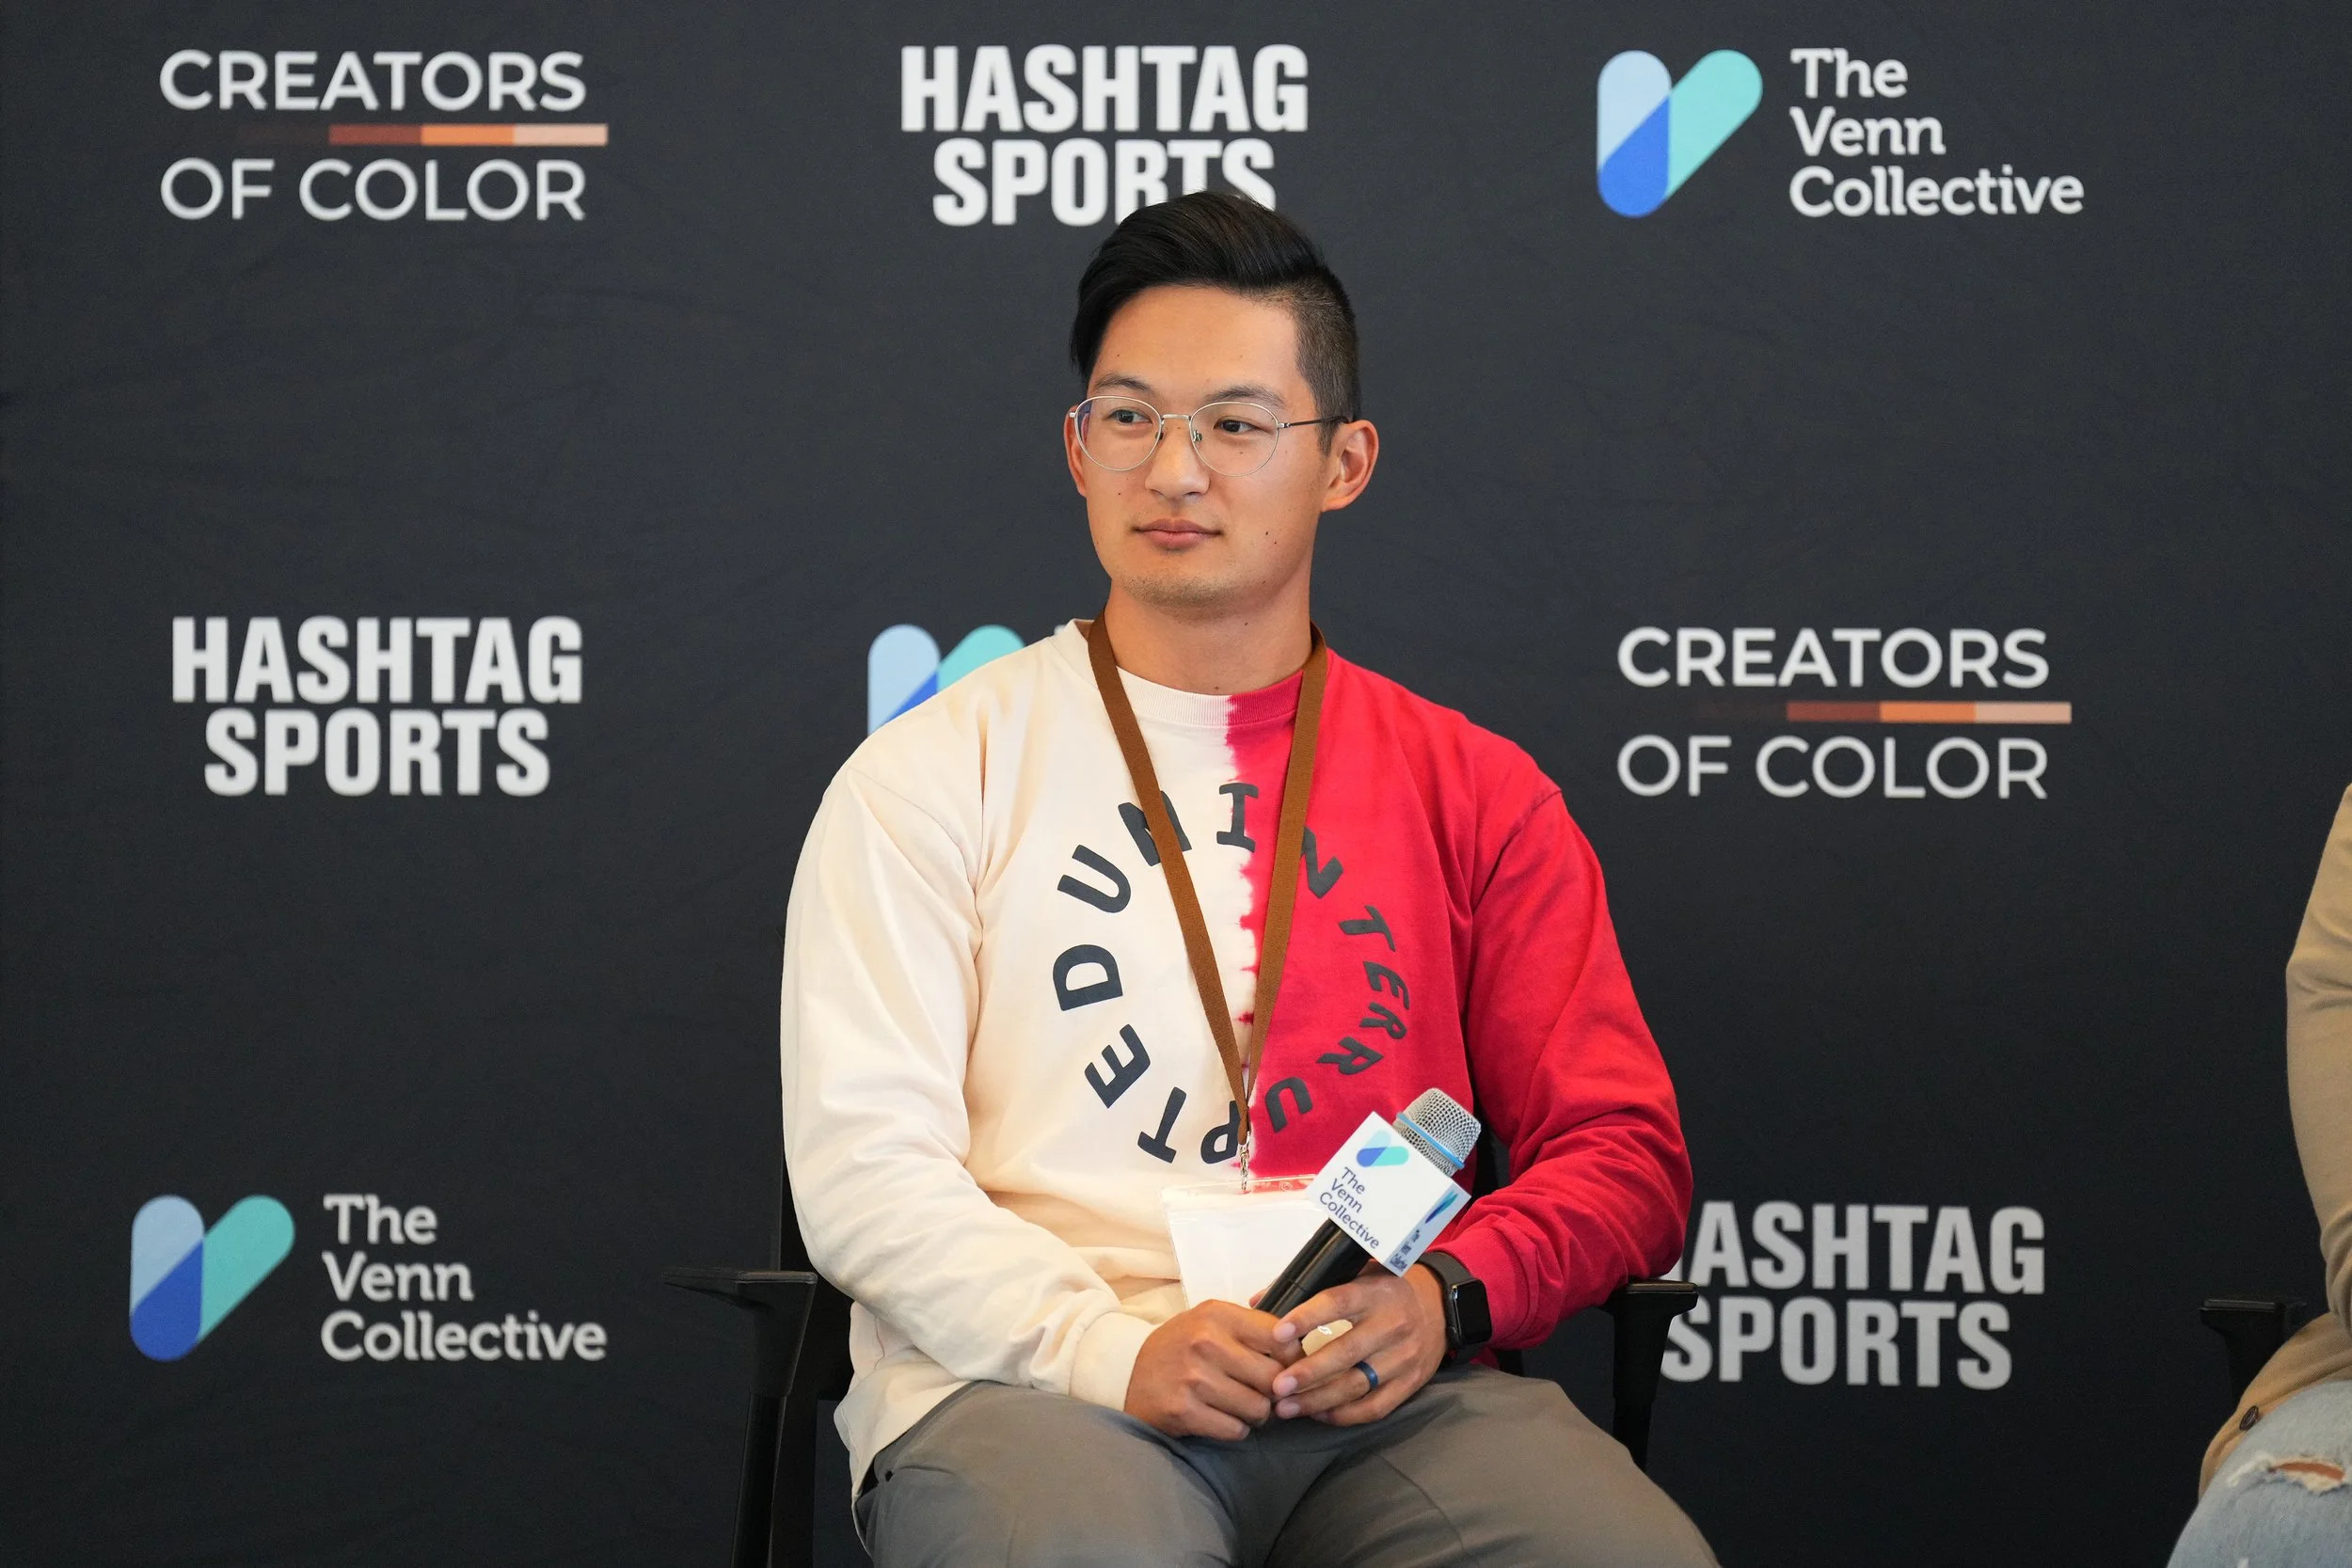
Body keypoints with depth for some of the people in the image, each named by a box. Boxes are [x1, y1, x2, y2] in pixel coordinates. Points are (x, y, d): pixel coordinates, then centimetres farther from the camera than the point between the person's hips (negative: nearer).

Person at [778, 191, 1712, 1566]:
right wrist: (1113, 1347, -16)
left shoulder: (1471, 792, 18)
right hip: (1025, 1387, -2)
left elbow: (1627, 1152, 13)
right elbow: (863, 1161, 1)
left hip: (1383, 1400, 3)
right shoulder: (933, 773, 11)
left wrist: (1446, 1294, -9)